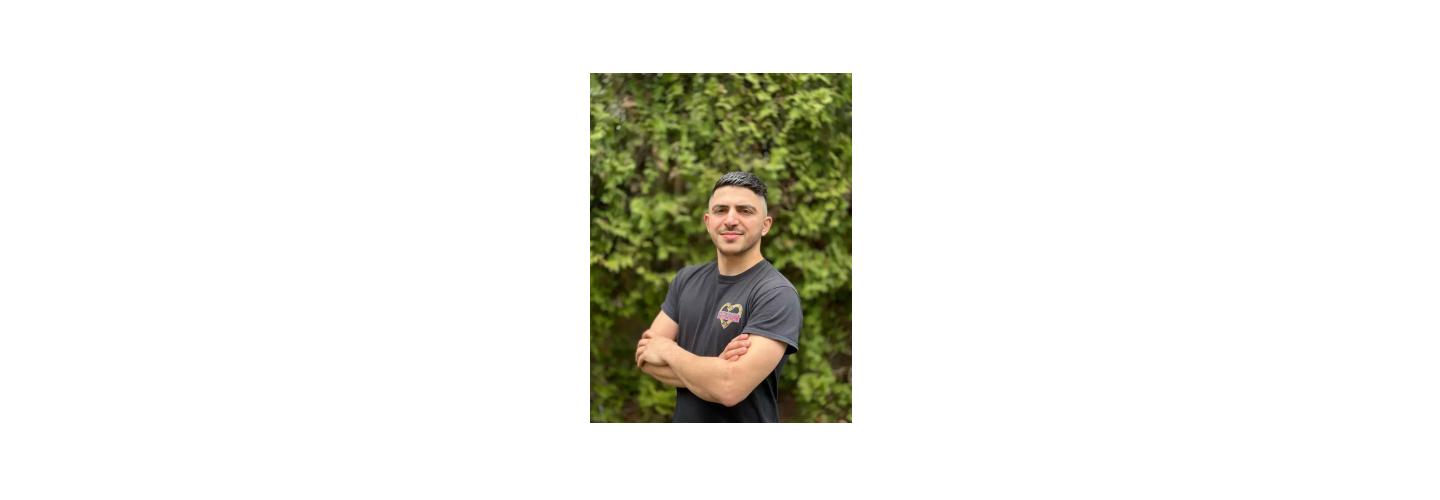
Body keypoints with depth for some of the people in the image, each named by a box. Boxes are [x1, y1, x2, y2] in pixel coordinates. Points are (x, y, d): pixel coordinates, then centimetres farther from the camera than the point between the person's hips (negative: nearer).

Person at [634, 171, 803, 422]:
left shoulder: (777, 294, -20)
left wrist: (668, 350, -13)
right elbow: (644, 355, -4)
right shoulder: (686, 279, 0)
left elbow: (730, 387, -29)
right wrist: (712, 371, -20)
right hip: (684, 417, 5)